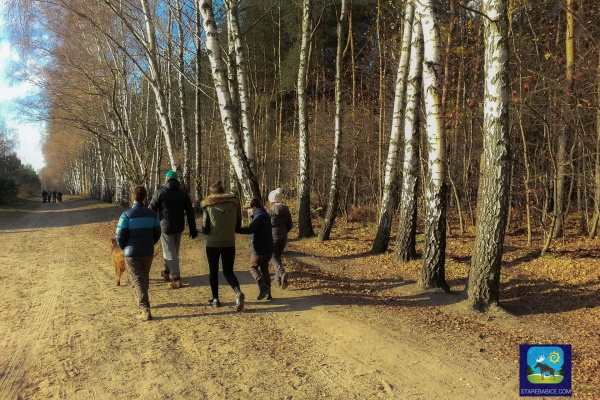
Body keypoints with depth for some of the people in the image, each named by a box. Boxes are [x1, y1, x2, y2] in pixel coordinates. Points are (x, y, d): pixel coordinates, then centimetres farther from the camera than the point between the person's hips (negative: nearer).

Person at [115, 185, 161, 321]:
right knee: (145, 278, 21)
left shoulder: (127, 214, -12)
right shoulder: (152, 214, 0)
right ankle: (144, 302, 37)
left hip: (132, 253, -4)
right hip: (148, 252, 4)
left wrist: (124, 248, 7)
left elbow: (119, 235, -11)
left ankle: (145, 310, -10)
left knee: (138, 280, -1)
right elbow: (157, 233, 4)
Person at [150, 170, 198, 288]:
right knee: (174, 250, 21)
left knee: (170, 253, -1)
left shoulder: (160, 193, -8)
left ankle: (176, 279, -4)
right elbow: (190, 212, 0)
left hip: (165, 226, -4)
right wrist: (193, 228, 5)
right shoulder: (183, 193, 2)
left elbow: (151, 210, -5)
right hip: (179, 227, 4)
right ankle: (167, 272, 35)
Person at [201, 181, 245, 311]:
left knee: (213, 271, 16)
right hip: (229, 244, 2)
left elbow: (205, 229, -7)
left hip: (212, 244, -2)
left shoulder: (208, 206, -8)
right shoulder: (234, 204, 1)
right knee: (228, 272, 8)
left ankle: (215, 299, 22)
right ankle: (238, 292, -18)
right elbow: (238, 225, 6)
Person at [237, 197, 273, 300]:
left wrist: (236, 230, -29)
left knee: (253, 267, 4)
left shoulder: (259, 217, -16)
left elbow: (250, 229, -28)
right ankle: (268, 293, 10)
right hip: (269, 247, 9)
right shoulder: (266, 216, 14)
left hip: (260, 248, -9)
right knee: (264, 268, 14)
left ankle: (263, 287, -13)